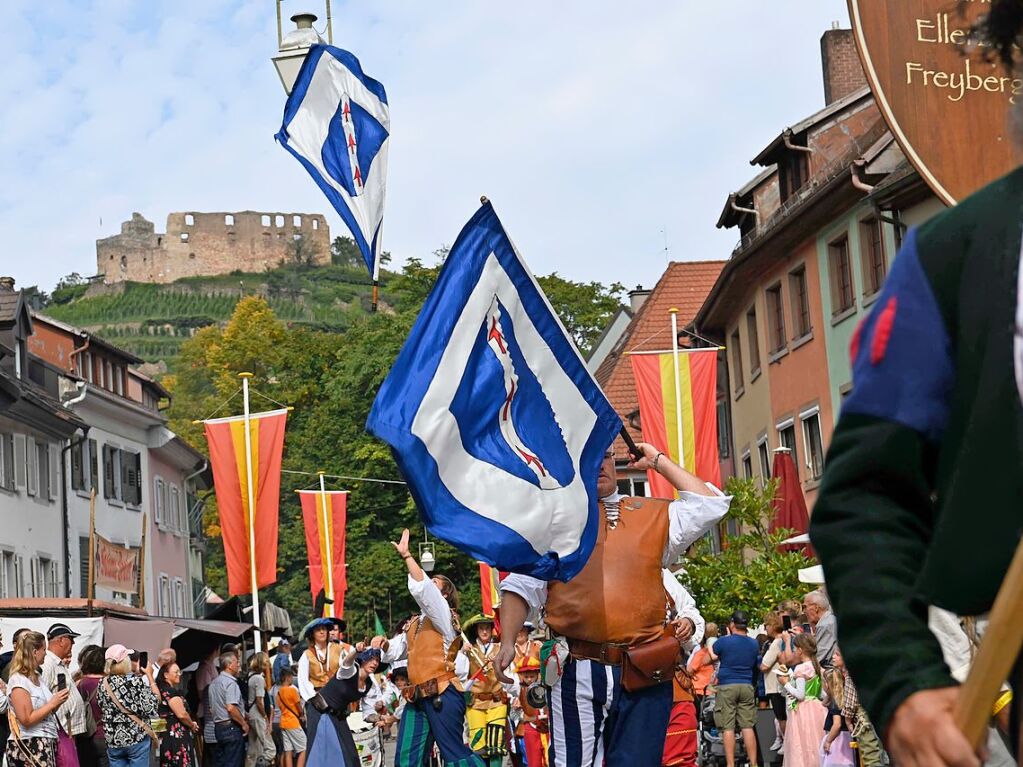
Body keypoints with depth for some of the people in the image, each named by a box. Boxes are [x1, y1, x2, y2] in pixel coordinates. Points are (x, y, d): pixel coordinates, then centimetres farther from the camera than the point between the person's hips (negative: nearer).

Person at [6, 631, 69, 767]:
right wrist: (53, 703, -12)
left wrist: (58, 702, 5)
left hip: (47, 744, 8)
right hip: (28, 747, -8)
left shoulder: (37, 677, 13)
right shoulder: (18, 680, -12)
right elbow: (27, 720, -17)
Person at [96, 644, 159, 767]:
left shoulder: (103, 684, 0)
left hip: (113, 740, 4)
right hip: (138, 738, -4)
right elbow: (151, 706, -9)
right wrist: (150, 676, -1)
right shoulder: (137, 680, -13)